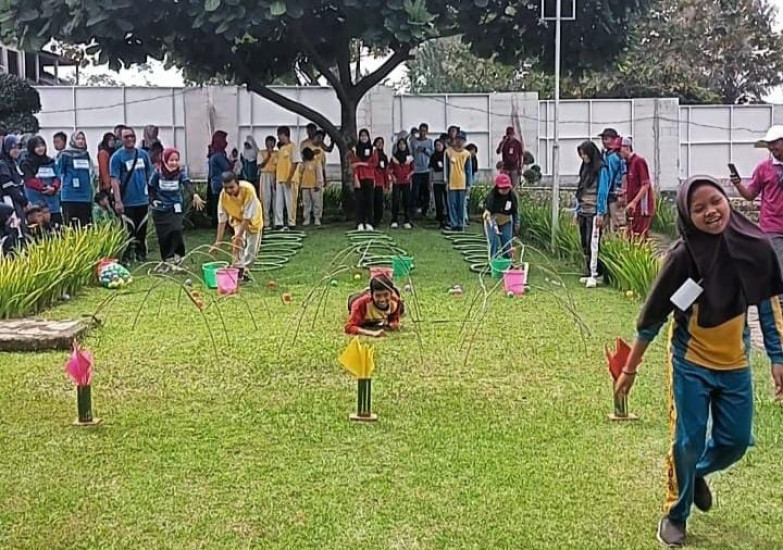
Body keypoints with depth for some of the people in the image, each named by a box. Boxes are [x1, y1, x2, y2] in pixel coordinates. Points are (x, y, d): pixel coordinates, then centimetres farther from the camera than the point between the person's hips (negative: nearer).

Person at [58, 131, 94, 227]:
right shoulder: (65, 155, -2)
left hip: (86, 195, 5)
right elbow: (60, 173, 2)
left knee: (85, 225, 7)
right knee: (71, 225, -8)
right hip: (70, 197, -5)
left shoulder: (86, 155, 13)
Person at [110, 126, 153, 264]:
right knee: (128, 232, -1)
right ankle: (126, 257, 9)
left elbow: (150, 175, 14)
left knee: (142, 231, 12)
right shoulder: (117, 157, -6)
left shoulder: (143, 154, 6)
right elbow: (114, 180, -10)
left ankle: (141, 255, 23)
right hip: (127, 202, -4)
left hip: (143, 200, 4)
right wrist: (118, 201, -16)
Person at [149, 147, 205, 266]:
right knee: (163, 237, 4)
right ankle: (166, 260, 21)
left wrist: (195, 195, -48)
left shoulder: (180, 173, -10)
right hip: (160, 210, 1)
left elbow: (188, 184, -29)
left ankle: (178, 254, 2)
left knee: (176, 230, -21)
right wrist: (152, 200, -7)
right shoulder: (158, 173, -8)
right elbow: (151, 188, 8)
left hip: (176, 208, -1)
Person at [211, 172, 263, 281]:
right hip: (238, 219, 1)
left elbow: (247, 217, -36)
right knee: (238, 244, -17)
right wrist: (218, 242, -27)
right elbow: (222, 220, -25)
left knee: (252, 248, 4)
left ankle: (245, 269, 23)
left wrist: (239, 235, -39)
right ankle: (238, 268, -6)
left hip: (253, 219, -1)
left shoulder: (248, 190, -41)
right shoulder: (223, 195, -31)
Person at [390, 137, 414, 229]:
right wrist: (393, 176, -7)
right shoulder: (394, 156, 5)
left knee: (407, 201, -1)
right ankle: (394, 221, 0)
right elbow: (390, 168, 7)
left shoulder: (409, 157, 7)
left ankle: (407, 222, 4)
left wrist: (409, 175, -7)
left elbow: (412, 169, 11)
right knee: (395, 201, -5)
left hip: (406, 182, 1)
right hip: (396, 182, -1)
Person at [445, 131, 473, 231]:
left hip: (462, 183, 0)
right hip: (452, 183, 0)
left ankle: (461, 224, 10)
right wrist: (446, 181, 1)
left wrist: (469, 184, 1)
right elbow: (446, 167, 5)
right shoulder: (449, 152, 2)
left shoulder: (467, 154, 4)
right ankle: (454, 224, 6)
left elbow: (469, 169, 6)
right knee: (452, 204, 1)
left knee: (461, 205, 4)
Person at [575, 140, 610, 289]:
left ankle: (593, 275, -13)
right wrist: (577, 211, 16)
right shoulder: (585, 168, 16)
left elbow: (603, 191, -11)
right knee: (585, 244, 8)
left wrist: (600, 213, -15)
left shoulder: (601, 169, -7)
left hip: (594, 211, -7)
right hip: (583, 211, 7)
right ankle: (589, 271, 15)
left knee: (592, 243, -12)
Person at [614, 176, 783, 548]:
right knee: (688, 441, 1)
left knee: (736, 441, 13)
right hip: (691, 364, -4)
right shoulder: (683, 256, -20)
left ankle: (696, 473, 45)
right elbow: (653, 316, -12)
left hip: (735, 364, 4)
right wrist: (630, 368, -7)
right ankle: (675, 515, 23)